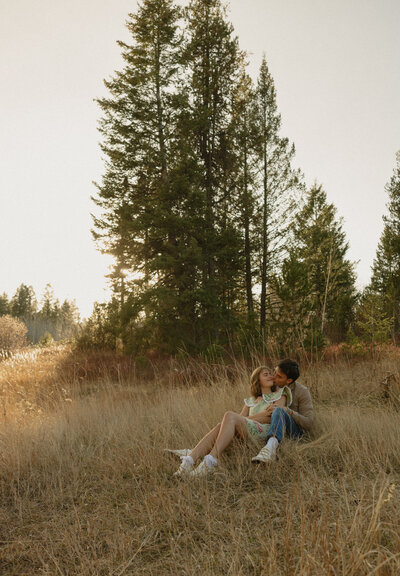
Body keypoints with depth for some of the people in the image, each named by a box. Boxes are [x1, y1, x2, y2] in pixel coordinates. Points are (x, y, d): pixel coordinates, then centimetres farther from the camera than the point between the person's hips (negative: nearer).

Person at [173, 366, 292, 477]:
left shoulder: (280, 395, 22)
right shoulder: (250, 402, 34)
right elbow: (241, 417, 14)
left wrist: (246, 419, -4)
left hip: (266, 433, -4)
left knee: (229, 416, -29)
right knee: (220, 427, -29)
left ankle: (211, 462, -45)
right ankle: (188, 462, -47)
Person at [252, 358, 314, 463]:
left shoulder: (302, 392, -6)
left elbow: (308, 424, -12)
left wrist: (286, 411, -24)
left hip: (294, 432, -6)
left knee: (279, 412, -38)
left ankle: (270, 447, -64)